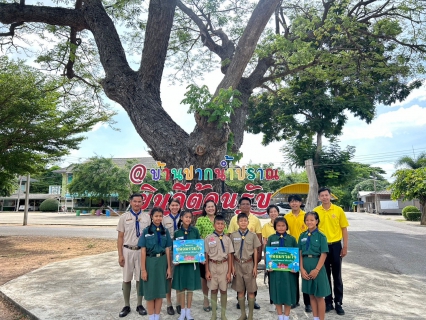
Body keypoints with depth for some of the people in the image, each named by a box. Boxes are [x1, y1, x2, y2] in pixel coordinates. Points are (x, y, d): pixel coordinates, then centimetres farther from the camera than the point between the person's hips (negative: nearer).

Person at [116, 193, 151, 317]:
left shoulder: (147, 217, 1)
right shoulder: (124, 217, -1)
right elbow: (120, 237, 0)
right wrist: (120, 255, -5)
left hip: (142, 251, 1)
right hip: (128, 251, 0)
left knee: (140, 278, 10)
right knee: (127, 279, 9)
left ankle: (140, 305, 24)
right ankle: (126, 306, 24)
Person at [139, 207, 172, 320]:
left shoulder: (165, 231, 2)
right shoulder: (146, 231, -5)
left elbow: (167, 250, 4)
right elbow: (143, 251, -6)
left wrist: (169, 268, 2)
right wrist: (143, 269, -9)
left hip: (162, 262, 2)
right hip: (150, 262, -2)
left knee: (160, 291, 9)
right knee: (150, 292, 7)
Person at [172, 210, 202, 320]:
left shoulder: (195, 231, -2)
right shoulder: (177, 232, -2)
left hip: (192, 261, 0)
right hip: (180, 261, 0)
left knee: (190, 287, 8)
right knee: (181, 286, 8)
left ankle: (188, 311, 22)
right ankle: (183, 311, 23)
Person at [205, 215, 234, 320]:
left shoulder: (227, 239, 0)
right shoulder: (208, 238, -3)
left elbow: (229, 256, 2)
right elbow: (206, 256, 0)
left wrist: (229, 272, -1)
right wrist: (207, 271, -2)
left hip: (224, 266, 1)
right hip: (213, 266, -1)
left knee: (223, 290, 9)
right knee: (214, 290, 9)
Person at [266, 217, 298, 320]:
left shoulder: (291, 239, 0)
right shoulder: (271, 238, 2)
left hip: (288, 270, 0)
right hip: (275, 270, 1)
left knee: (288, 292, 7)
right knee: (277, 292, 8)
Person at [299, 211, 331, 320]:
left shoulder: (321, 236, -8)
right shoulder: (303, 235, 4)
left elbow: (323, 254, -11)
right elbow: (300, 253, 4)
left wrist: (317, 269, -15)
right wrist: (301, 268, -5)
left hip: (317, 266, -4)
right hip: (306, 267, 4)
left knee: (319, 296, 6)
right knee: (311, 295, 15)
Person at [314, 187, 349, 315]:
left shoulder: (338, 210, -3)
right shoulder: (315, 211, -2)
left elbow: (344, 229, 1)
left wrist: (345, 247, -2)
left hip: (335, 245, -1)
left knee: (337, 276, 9)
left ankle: (338, 303, 21)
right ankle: (328, 302, 23)